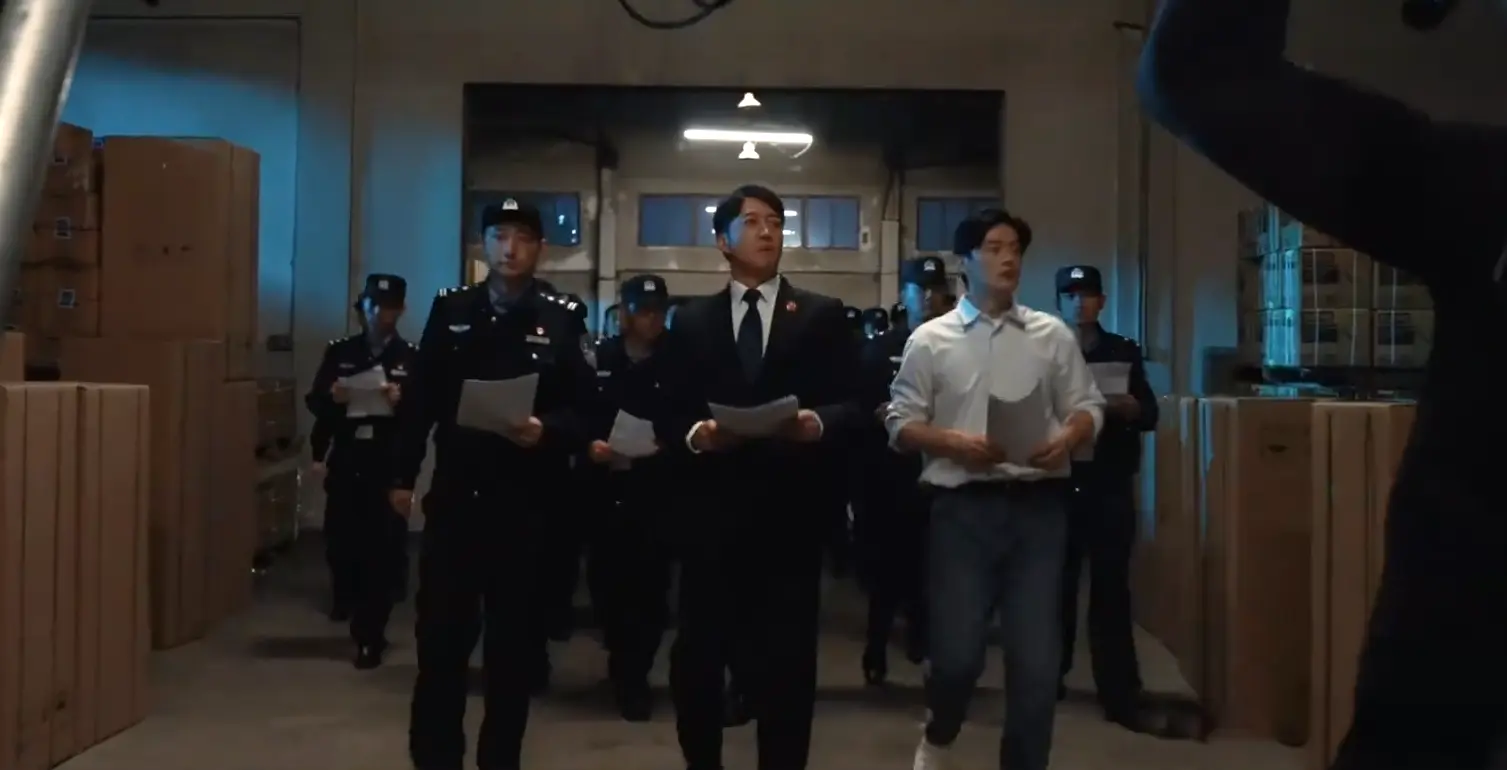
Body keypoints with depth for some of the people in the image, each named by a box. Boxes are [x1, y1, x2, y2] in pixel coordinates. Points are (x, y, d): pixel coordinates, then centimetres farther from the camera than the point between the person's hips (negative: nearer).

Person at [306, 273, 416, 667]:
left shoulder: (413, 358, 1)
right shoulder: (339, 351, 9)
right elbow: (313, 401, 7)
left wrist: (402, 402, -22)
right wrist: (331, 397, -13)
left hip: (390, 467, -2)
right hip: (345, 465, 2)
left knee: (383, 551, -2)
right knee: (340, 542, 8)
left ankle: (370, 635, 10)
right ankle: (348, 598, 41)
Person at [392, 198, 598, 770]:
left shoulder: (560, 321, 0)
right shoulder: (449, 309, 6)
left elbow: (584, 410, -2)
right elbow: (421, 398, 7)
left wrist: (546, 431, -21)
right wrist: (403, 475, 5)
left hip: (526, 502, -1)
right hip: (455, 494, 1)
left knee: (515, 637, 8)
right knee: (441, 631, 6)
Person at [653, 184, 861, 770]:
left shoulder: (823, 316, 9)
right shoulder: (691, 321, 12)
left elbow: (850, 407, 0)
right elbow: (668, 417, 7)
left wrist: (817, 422, -20)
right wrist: (695, 434, -14)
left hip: (789, 514, -1)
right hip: (712, 512, 1)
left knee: (787, 660, 4)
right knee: (696, 656, 5)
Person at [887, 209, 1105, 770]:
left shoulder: (1052, 335, 9)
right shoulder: (931, 339, 5)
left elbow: (1089, 407, 11)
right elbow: (900, 423, 4)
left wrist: (1068, 438, -11)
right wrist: (952, 441, -14)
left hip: (1038, 505, 2)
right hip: (963, 507, -1)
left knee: (1036, 658, 2)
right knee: (957, 651, -1)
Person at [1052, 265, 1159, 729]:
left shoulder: (1124, 352, 10)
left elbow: (1150, 415, 6)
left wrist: (1126, 406, -15)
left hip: (1111, 487, 1)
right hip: (1058, 483, 0)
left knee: (1111, 588, 0)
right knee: (1057, 583, 6)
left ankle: (1120, 694, 3)